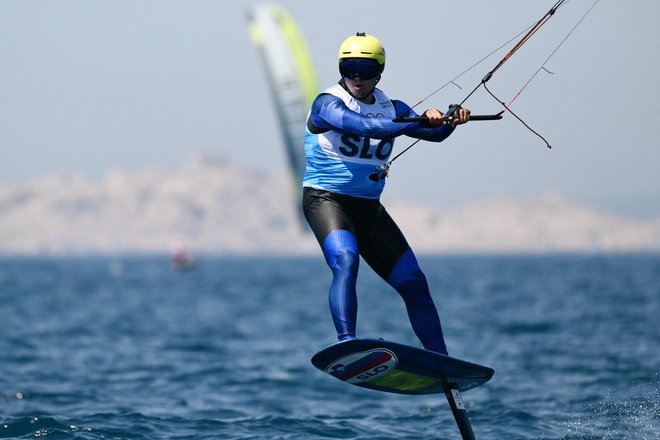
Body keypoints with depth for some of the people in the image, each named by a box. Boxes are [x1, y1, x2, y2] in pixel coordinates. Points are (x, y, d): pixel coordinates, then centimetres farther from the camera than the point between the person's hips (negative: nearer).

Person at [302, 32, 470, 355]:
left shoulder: (391, 108, 8)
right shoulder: (328, 103, -10)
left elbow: (434, 133, -5)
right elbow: (363, 126, -28)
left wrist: (449, 121, -28)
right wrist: (420, 121, -36)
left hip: (369, 207, 6)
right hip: (326, 199, -6)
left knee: (414, 283, 2)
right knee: (346, 262, -33)